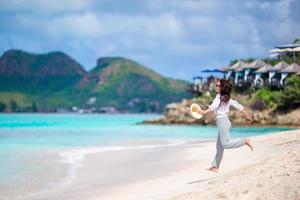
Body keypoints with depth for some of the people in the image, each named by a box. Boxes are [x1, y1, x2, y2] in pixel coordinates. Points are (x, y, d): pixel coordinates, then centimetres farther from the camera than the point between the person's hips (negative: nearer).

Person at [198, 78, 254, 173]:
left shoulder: (219, 96, -8)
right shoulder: (227, 98, 17)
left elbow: (214, 106, -26)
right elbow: (236, 104, 24)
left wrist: (205, 111, -40)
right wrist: (245, 112, 34)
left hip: (222, 120, -9)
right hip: (224, 121, 10)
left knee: (225, 144, -17)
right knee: (219, 147, 8)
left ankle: (245, 141, -14)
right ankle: (215, 166, 10)